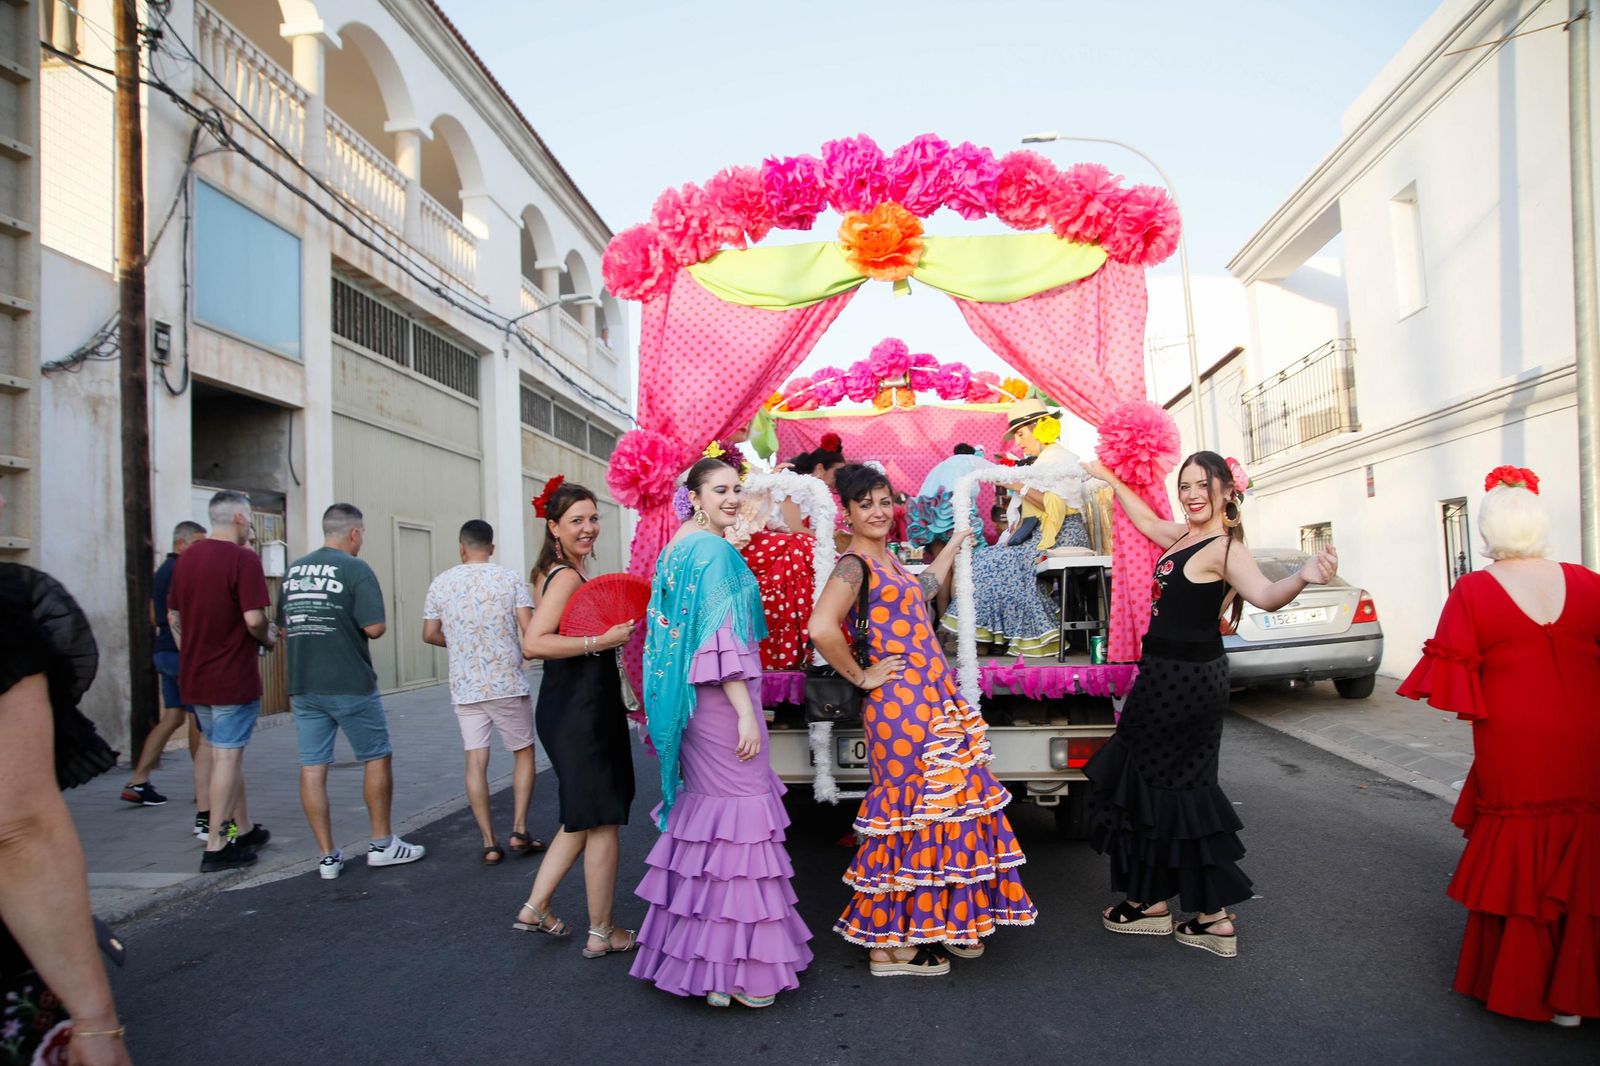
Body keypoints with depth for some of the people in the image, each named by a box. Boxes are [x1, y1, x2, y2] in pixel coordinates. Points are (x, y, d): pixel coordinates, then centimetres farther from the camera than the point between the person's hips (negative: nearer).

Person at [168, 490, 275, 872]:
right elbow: (253, 618, -23)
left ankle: (244, 829, 29)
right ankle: (216, 846, 4)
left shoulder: (187, 557, 9)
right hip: (233, 678, -8)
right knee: (227, 757, 0)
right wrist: (266, 638, -3)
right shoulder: (243, 559, -15)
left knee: (225, 754, 17)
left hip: (194, 678, 8)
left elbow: (173, 616, 15)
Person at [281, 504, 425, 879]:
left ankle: (328, 856, 11)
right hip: (350, 686, -6)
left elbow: (285, 627, 15)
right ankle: (382, 844, 16)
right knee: (377, 758, 9)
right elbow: (374, 628, -17)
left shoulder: (293, 570, 10)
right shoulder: (356, 569, -11)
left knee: (312, 767, 6)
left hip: (303, 686, 6)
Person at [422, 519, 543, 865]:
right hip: (508, 684, -2)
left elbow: (430, 634, 8)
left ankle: (489, 843, 6)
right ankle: (519, 831, 6)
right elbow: (529, 629, -11)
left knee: (476, 761, 6)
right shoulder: (511, 579, -4)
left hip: (465, 688, 2)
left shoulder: (442, 583, 3)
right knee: (523, 753, 13)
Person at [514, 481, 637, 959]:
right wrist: (601, 641, -26)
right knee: (602, 821, 2)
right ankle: (601, 934, 15)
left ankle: (535, 909, 27)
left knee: (581, 818, 20)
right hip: (579, 710, -10)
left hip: (579, 707, 10)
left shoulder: (554, 573, 13)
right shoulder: (567, 577, -17)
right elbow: (534, 643, -27)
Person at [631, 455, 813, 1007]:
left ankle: (697, 950, 27)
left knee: (706, 811, 16)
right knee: (737, 813, -3)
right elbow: (720, 638, -20)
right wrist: (745, 711, -19)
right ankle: (734, 967, 5)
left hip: (699, 707, 10)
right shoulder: (713, 550, -15)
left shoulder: (680, 547, 14)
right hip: (723, 700, -10)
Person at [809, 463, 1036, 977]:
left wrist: (954, 545, 45)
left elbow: (923, 590, 37)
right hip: (902, 703, -9)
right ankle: (888, 945, 10)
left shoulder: (888, 560, 17)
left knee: (948, 805, 13)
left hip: (935, 698, 9)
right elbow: (822, 627, -27)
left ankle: (938, 923, 27)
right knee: (911, 808, -3)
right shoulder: (854, 564, -12)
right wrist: (860, 677, -15)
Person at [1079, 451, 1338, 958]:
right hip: (1175, 674, 10)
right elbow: (1147, 521, 31)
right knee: (1184, 787, 12)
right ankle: (1214, 917, 18)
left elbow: (1264, 595, -34)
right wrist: (1110, 479, 36)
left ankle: (1152, 903, 19)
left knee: (1152, 785, 3)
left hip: (1182, 680, -10)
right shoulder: (1185, 535, 11)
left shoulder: (1222, 548, -17)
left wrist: (1303, 577, -55)